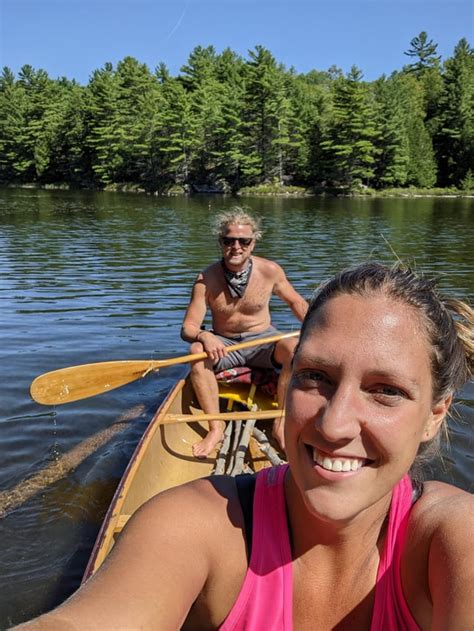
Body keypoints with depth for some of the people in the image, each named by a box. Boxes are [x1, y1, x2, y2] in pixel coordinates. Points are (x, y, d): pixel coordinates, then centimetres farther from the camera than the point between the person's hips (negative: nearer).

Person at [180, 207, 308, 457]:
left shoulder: (270, 271, -11)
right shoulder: (206, 279, -14)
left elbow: (297, 302, 7)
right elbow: (187, 328, -14)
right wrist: (204, 337, -37)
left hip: (262, 341, 1)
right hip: (223, 345, 0)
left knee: (295, 348, -30)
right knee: (197, 351, -31)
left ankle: (281, 423, -17)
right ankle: (216, 426, -19)